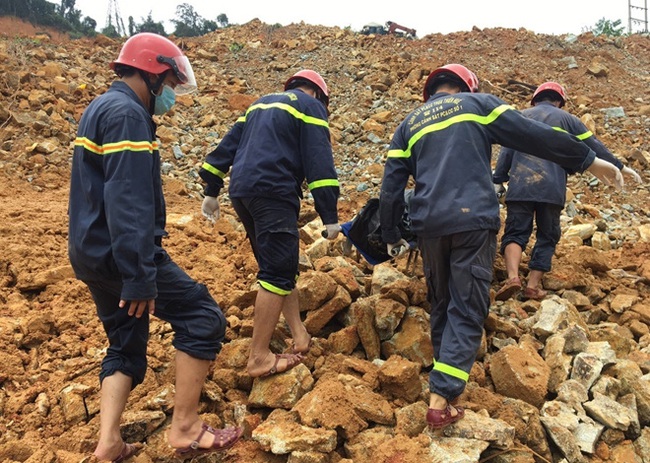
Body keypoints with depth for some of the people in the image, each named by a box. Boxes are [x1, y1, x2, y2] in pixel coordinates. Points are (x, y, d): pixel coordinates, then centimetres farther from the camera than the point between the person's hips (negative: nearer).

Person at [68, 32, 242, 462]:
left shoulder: (101, 108, 17)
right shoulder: (126, 114, -15)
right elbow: (128, 204, -25)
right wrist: (140, 279, -26)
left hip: (93, 253, 10)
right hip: (120, 254, -10)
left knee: (127, 346, 17)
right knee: (203, 318, -3)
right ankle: (186, 427, 3)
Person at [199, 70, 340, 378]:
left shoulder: (260, 105, 28)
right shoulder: (310, 106, 7)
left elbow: (228, 146, 24)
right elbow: (319, 162, -5)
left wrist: (212, 191, 25)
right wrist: (330, 217, -9)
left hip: (241, 191, 8)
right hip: (273, 192, -8)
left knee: (279, 264, 15)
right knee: (277, 272, -7)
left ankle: (299, 336, 15)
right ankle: (259, 358, -7)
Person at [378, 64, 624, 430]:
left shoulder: (408, 125, 19)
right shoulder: (477, 104, 11)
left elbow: (391, 187, 14)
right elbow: (534, 135, 4)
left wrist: (391, 235, 24)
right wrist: (589, 160, 10)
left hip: (429, 226, 4)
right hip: (473, 221, -4)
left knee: (442, 306, 19)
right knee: (467, 310, 0)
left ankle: (446, 382, 31)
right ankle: (442, 398, -7)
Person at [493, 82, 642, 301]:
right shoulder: (567, 119, 14)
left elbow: (506, 151, 9)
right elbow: (593, 145, 16)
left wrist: (497, 182, 11)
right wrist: (619, 167, 24)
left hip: (520, 186, 0)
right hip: (552, 189, 0)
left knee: (515, 232, 1)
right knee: (547, 236, 11)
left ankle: (513, 276, -22)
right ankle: (533, 285, 8)